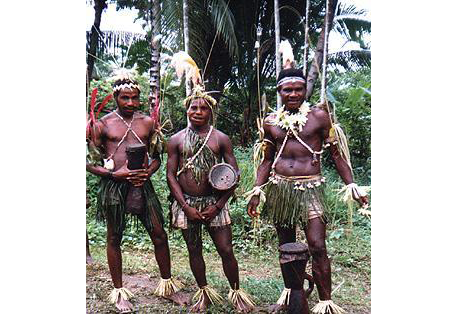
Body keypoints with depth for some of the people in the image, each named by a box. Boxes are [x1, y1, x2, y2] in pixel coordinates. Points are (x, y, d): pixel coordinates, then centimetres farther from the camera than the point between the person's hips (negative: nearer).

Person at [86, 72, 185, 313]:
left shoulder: (148, 122, 9)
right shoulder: (102, 124, 1)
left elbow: (157, 156, 14)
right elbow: (90, 162, 1)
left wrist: (148, 172, -7)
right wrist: (113, 173, -14)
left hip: (142, 183, 2)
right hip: (113, 185, -2)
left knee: (159, 234, 4)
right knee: (114, 238, 9)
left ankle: (167, 285, 24)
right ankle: (119, 292, 26)